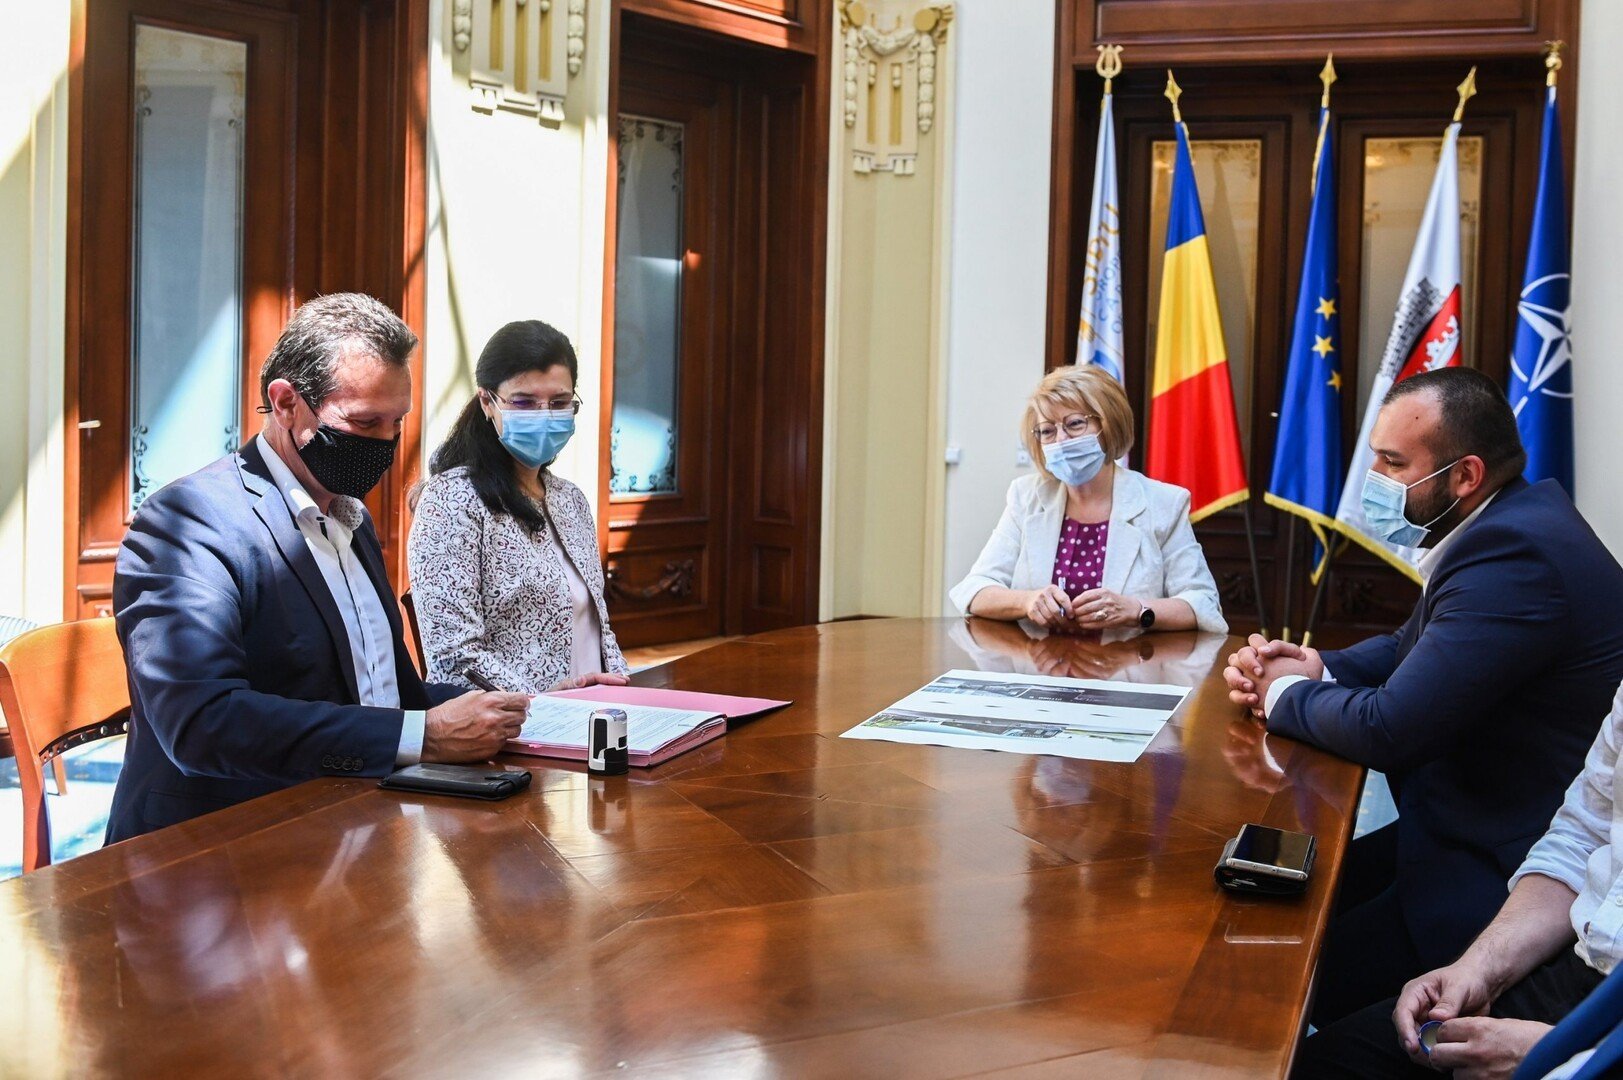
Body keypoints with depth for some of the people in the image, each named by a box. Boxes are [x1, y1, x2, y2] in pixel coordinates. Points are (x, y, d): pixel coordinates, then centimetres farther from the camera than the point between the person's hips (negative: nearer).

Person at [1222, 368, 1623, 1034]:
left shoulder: (1513, 556, -25)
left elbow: (1389, 730, -26)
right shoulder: (1513, 522, 8)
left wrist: (1286, 694, -6)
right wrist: (1319, 670, -2)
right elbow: (1411, 650, 18)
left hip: (1498, 878, -10)